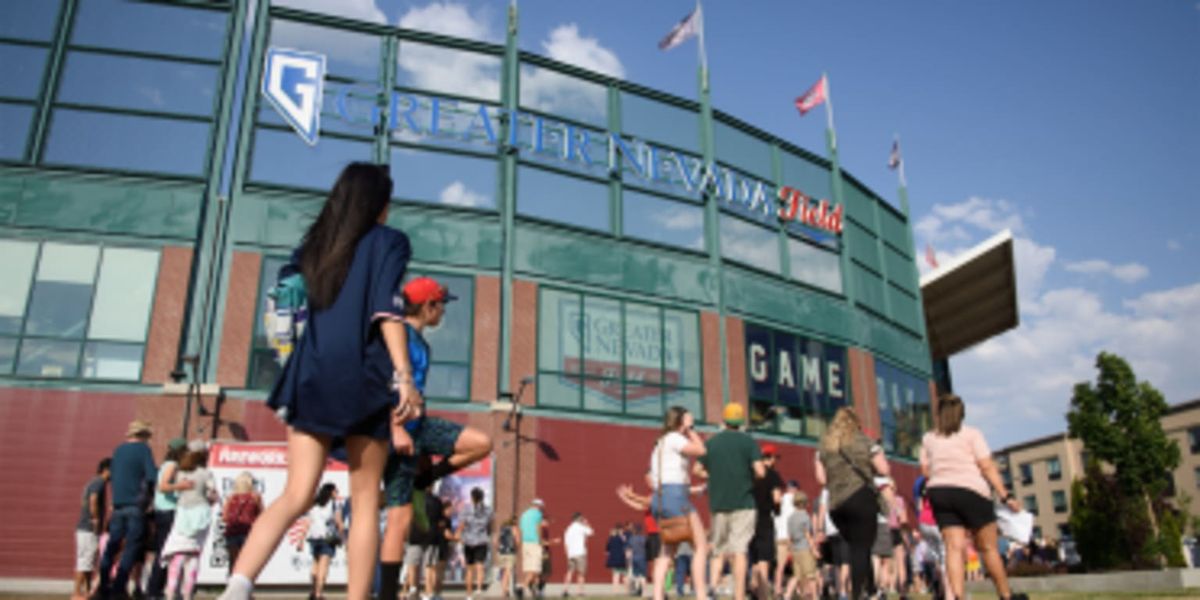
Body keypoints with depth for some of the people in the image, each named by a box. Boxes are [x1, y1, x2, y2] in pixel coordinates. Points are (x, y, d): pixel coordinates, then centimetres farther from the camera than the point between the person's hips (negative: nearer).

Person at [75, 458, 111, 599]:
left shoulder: (93, 482, 18)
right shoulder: (100, 482, -12)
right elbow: (93, 501, -25)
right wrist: (96, 520, -17)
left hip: (84, 528, 10)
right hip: (89, 529, -10)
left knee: (87, 561, 14)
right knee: (85, 561, -7)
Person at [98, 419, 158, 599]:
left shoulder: (118, 450, 15)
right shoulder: (143, 448, -5)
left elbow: (111, 476, 21)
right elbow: (152, 475, -13)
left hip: (118, 505, 6)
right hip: (136, 504, -6)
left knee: (111, 545, 11)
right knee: (131, 547, -4)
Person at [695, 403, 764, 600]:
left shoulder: (711, 442, 7)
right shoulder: (747, 441, -3)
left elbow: (698, 470, 10)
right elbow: (760, 471, -10)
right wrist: (750, 476, 10)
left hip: (717, 504, 3)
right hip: (743, 503, -3)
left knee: (719, 551, 12)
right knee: (739, 551, -2)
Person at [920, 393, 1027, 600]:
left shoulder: (928, 438, 13)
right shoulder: (972, 434, 3)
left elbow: (925, 471, 8)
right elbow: (987, 467, -5)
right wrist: (1006, 496, -5)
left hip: (939, 492, 3)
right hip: (970, 491, -3)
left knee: (954, 547, -4)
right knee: (988, 547, 8)